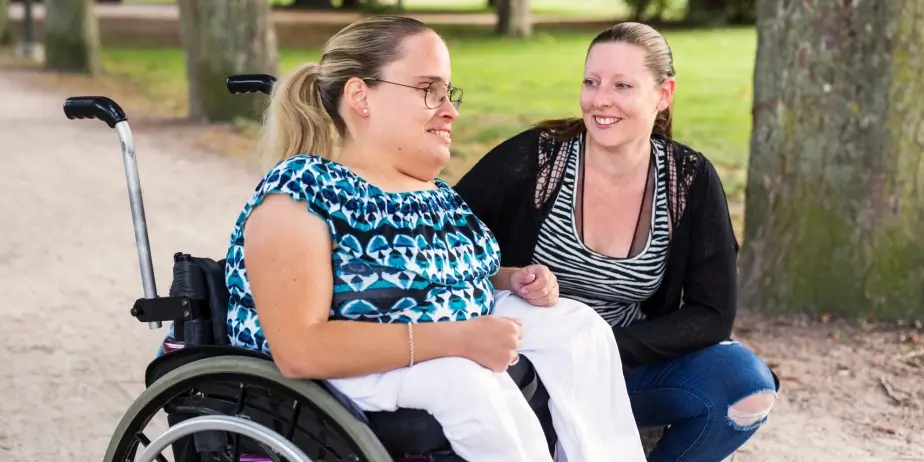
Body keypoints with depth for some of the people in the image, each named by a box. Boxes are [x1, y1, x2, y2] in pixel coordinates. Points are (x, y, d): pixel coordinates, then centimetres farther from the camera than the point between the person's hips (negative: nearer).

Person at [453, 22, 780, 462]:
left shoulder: (690, 180, -6)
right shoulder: (535, 156, -13)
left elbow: (711, 315, -8)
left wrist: (610, 349, -21)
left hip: (628, 365, 3)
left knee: (745, 382, -21)